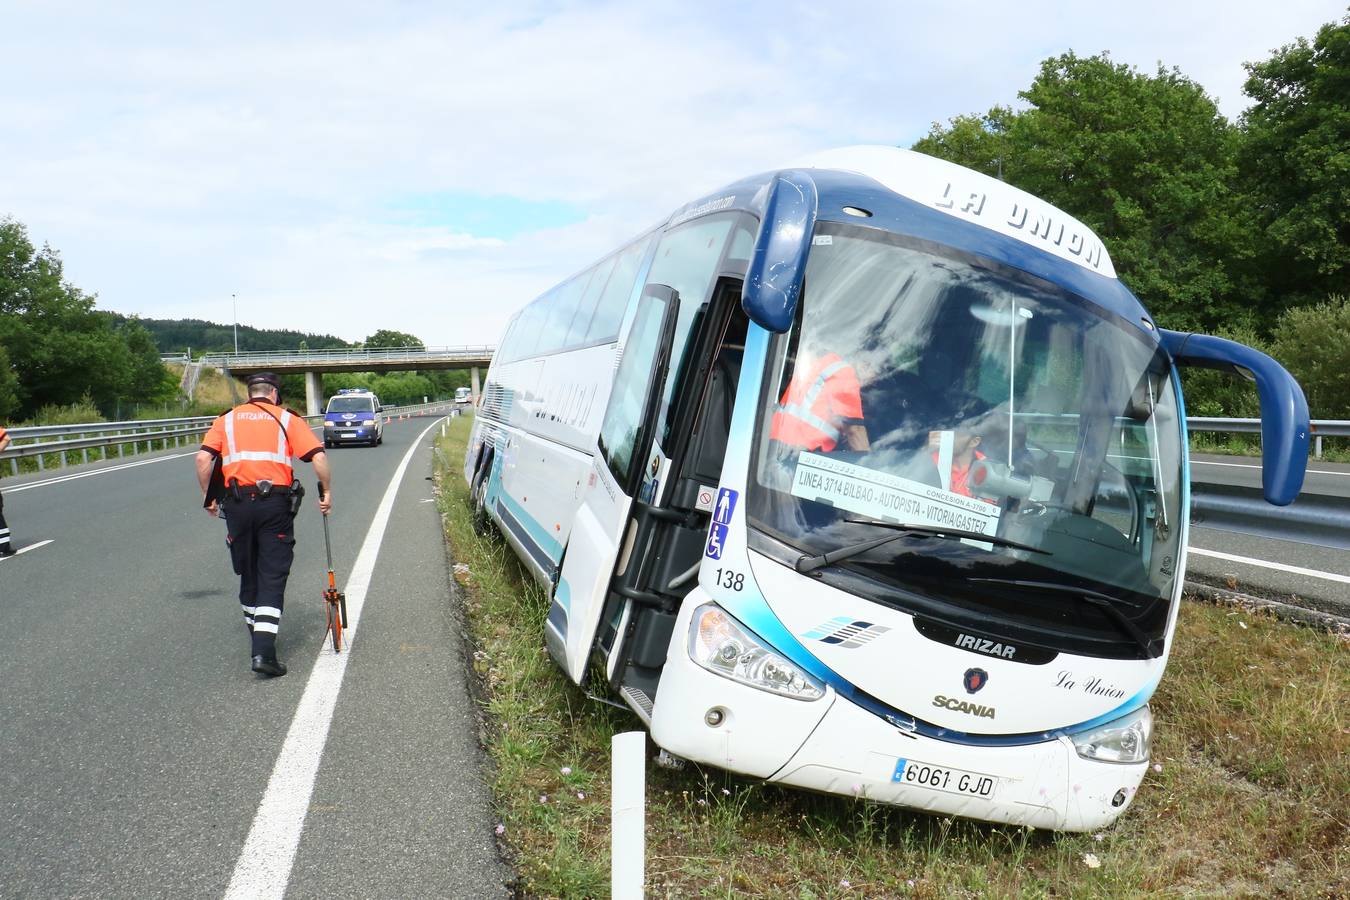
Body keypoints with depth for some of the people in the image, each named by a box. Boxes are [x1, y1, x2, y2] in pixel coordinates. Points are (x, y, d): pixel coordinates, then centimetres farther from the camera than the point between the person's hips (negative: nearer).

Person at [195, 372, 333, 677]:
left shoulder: (227, 419, 14)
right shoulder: (288, 418, 8)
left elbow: (203, 458, 0)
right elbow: (318, 456, -4)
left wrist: (209, 497, 9)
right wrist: (327, 492, 5)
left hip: (237, 503, 2)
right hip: (276, 503, -2)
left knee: (248, 575, 17)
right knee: (272, 577, -1)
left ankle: (259, 638, 31)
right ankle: (264, 650, -11)